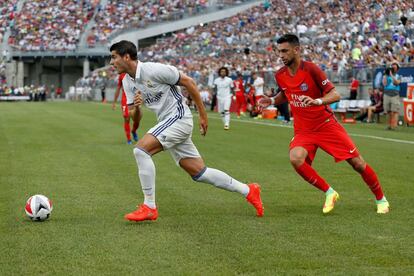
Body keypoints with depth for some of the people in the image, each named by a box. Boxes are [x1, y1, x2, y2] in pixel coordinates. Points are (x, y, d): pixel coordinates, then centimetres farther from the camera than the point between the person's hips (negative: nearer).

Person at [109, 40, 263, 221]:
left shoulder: (153, 70, -16)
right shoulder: (127, 82, 7)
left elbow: (188, 82, -10)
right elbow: (135, 119, 9)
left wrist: (203, 115, -7)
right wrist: (136, 106, -15)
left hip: (178, 117, -8)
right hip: (167, 122, 8)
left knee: (141, 149, -22)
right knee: (198, 173, 6)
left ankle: (149, 207, -16)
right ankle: (248, 191, 19)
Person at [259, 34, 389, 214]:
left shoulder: (311, 69, -16)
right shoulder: (280, 76, 0)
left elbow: (335, 94, -17)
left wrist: (318, 101, -36)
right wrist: (272, 101, 2)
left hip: (326, 124, -3)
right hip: (303, 130, 4)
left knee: (357, 163, -3)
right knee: (296, 159, -28)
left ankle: (381, 199, 21)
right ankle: (329, 193, -10)